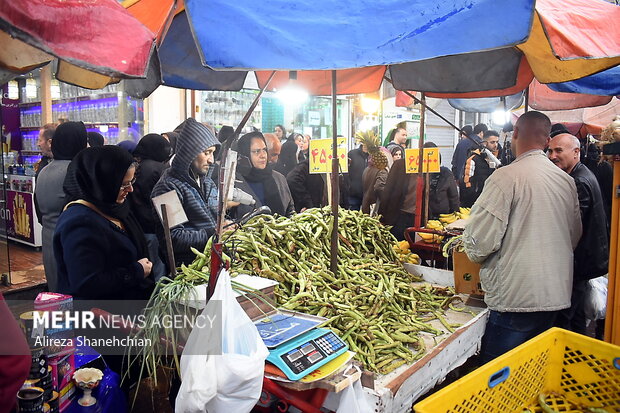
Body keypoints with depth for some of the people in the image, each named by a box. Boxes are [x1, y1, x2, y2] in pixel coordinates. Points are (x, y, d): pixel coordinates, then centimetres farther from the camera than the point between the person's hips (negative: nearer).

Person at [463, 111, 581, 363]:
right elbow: (575, 237, 18)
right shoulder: (567, 181, 7)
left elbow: (480, 241, -17)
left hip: (516, 298, -7)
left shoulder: (506, 177, -15)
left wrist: (474, 252, 5)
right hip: (557, 295, 8)